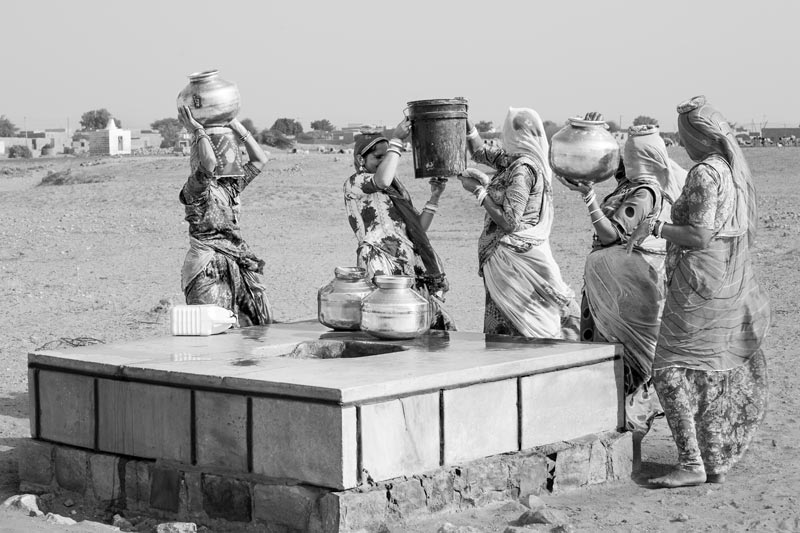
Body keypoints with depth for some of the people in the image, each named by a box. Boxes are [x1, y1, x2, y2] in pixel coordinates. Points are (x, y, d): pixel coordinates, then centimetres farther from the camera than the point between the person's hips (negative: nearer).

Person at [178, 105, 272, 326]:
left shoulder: (231, 185, 16)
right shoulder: (196, 188, -8)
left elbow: (260, 160, 23)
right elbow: (208, 163, -29)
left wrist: (240, 129, 18)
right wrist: (199, 131, -17)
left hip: (236, 267, 8)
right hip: (209, 270, -8)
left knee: (259, 321, 3)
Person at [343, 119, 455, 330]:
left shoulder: (396, 189, 28)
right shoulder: (353, 183, 5)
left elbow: (419, 228, 25)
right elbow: (382, 180, -19)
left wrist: (434, 198, 14)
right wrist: (396, 141, -11)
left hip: (413, 269, 8)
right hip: (383, 267, -8)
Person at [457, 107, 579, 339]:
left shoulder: (523, 169, -17)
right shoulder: (512, 159, 9)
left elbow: (508, 222, -18)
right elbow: (480, 151, 23)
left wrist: (478, 190, -11)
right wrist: (465, 121, 13)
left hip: (512, 256, -9)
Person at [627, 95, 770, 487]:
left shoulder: (704, 173, -16)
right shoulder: (735, 170, 11)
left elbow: (701, 237, -21)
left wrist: (655, 227, -13)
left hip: (700, 285, -9)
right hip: (732, 287, 9)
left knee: (672, 371, -5)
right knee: (720, 374, 14)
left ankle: (691, 463, -10)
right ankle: (717, 461, 19)